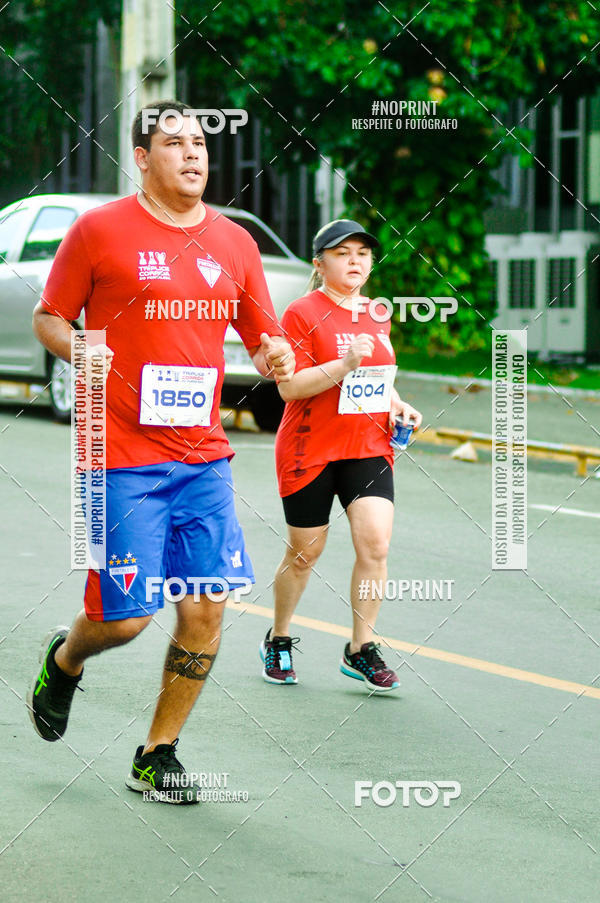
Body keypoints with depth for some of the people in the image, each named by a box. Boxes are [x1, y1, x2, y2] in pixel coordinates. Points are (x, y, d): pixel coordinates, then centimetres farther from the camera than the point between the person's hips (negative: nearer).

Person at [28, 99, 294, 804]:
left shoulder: (234, 243, 10)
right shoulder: (100, 230, -4)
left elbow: (261, 339, 18)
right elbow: (48, 319, 5)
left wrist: (274, 358, -5)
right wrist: (84, 354, -15)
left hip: (203, 456, 5)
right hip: (122, 458, -4)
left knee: (208, 606, -1)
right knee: (126, 618, -5)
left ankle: (157, 756, 15)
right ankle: (64, 660, 31)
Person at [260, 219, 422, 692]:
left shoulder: (378, 315, 11)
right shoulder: (303, 313, -9)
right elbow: (289, 386, -16)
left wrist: (397, 406, 5)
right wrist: (344, 364, -27)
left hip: (369, 448, 5)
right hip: (310, 451, -4)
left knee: (376, 543, -11)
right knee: (304, 552, 6)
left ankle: (361, 649, 0)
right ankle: (278, 639, 29)